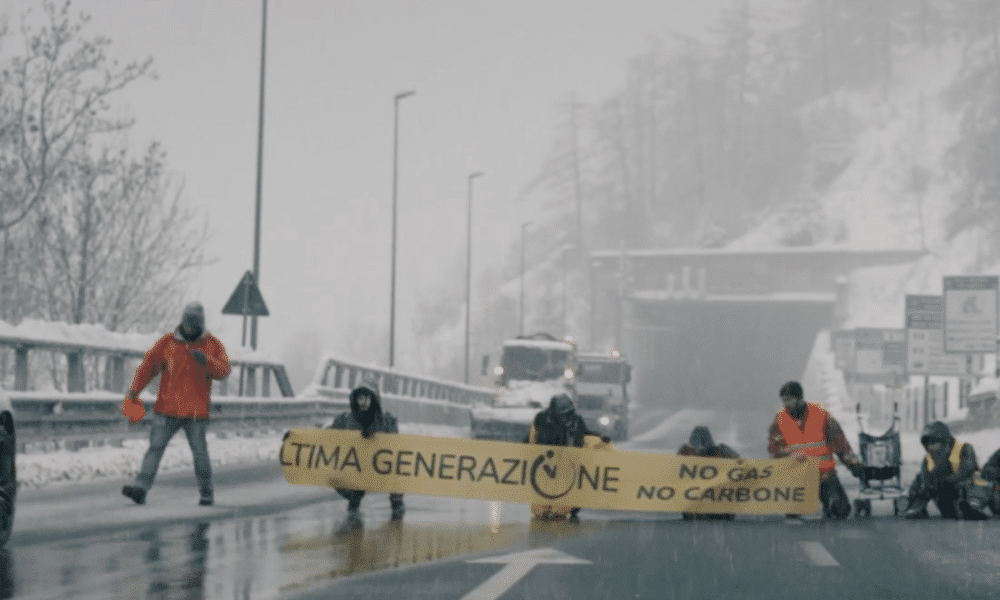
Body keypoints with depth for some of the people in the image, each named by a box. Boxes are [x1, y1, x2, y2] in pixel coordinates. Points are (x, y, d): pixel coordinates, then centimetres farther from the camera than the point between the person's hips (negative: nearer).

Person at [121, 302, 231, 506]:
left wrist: (206, 361, -26)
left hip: (196, 411, -1)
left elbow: (224, 370, -7)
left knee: (200, 453, 2)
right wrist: (134, 391, -2)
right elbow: (148, 365, 6)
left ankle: (206, 493, 16)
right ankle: (141, 488, -13)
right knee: (155, 447, -8)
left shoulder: (212, 345, 3)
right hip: (167, 408, 1)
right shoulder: (167, 342, 5)